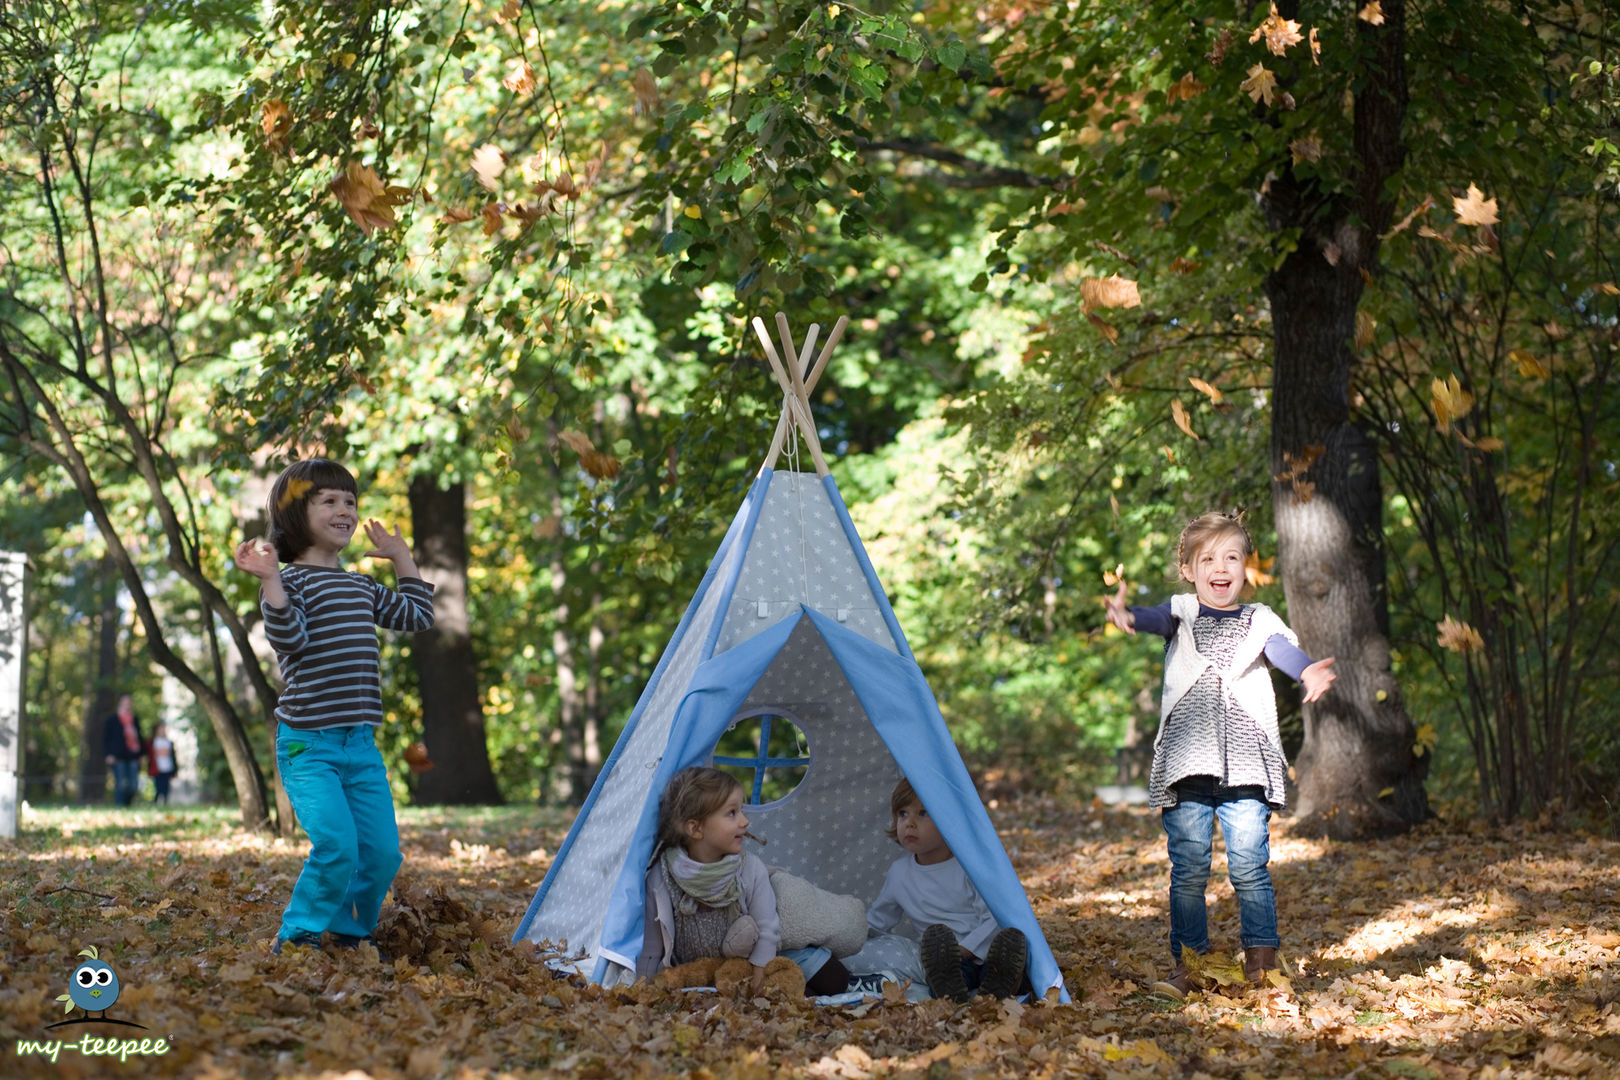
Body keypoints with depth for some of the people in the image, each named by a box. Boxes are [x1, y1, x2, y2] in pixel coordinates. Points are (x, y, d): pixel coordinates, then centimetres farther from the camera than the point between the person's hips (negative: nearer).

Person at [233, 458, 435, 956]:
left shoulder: (362, 586, 17)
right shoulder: (291, 580, -5)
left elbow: (416, 616, 28)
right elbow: (290, 637, -22)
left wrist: (401, 557, 26)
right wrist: (270, 579, -29)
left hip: (361, 745, 7)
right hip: (308, 745, -7)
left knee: (382, 851, 1)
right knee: (337, 845, -20)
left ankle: (351, 938, 21)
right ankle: (295, 940, -3)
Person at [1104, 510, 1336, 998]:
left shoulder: (1259, 620, 11)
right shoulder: (1183, 613, 11)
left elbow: (1283, 648, -9)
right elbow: (1159, 618, -12)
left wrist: (1308, 672, -34)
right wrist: (1128, 616, -38)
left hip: (1246, 764, 0)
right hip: (1186, 763, 0)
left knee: (1249, 867, -3)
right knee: (1188, 869, -1)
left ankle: (1261, 965, 4)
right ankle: (1187, 964, 7)